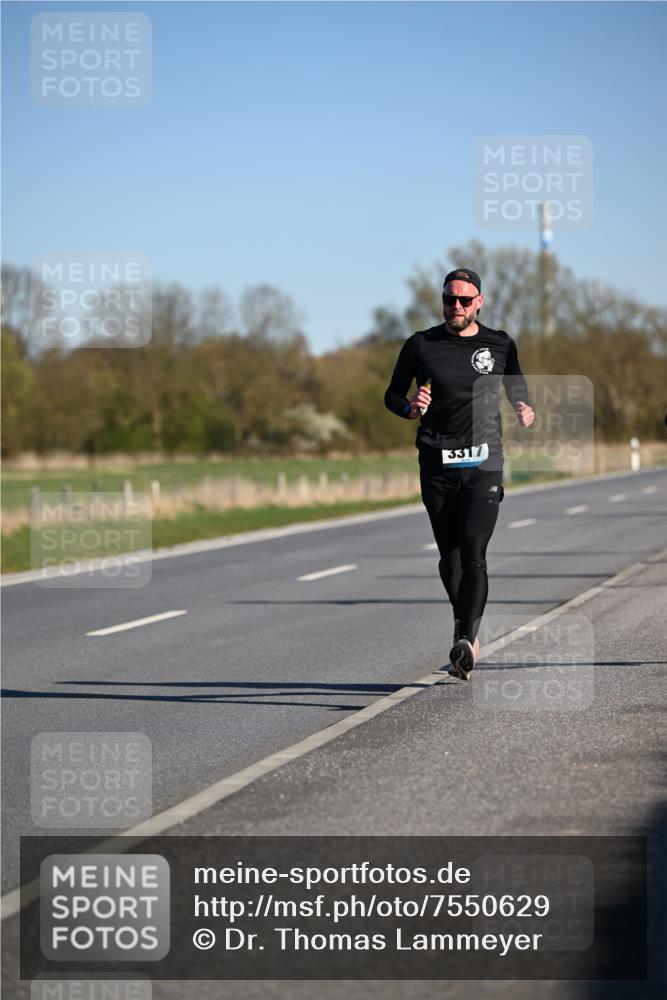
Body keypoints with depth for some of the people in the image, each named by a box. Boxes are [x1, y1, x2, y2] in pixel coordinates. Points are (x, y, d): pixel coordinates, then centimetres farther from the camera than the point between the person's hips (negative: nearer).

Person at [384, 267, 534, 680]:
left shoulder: (500, 345, 7)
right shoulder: (421, 345, 5)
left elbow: (518, 387, 23)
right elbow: (393, 395, 14)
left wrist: (526, 410, 0)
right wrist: (410, 408, -9)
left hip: (484, 463, -2)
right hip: (437, 464, 2)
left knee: (473, 554, -16)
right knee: (449, 557, 9)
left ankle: (464, 642, -26)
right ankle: (469, 632, 29)